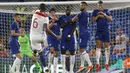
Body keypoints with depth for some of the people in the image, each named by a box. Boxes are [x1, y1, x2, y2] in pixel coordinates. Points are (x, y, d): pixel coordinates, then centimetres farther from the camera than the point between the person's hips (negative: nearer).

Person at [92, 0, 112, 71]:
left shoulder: (106, 11, 5)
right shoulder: (95, 11, 4)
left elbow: (110, 19, -4)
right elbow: (93, 19, -4)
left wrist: (104, 15, -17)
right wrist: (98, 16, -18)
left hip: (106, 31, 1)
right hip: (99, 31, -1)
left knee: (107, 47, 3)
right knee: (98, 46, -11)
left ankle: (107, 63, 11)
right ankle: (97, 63, -14)